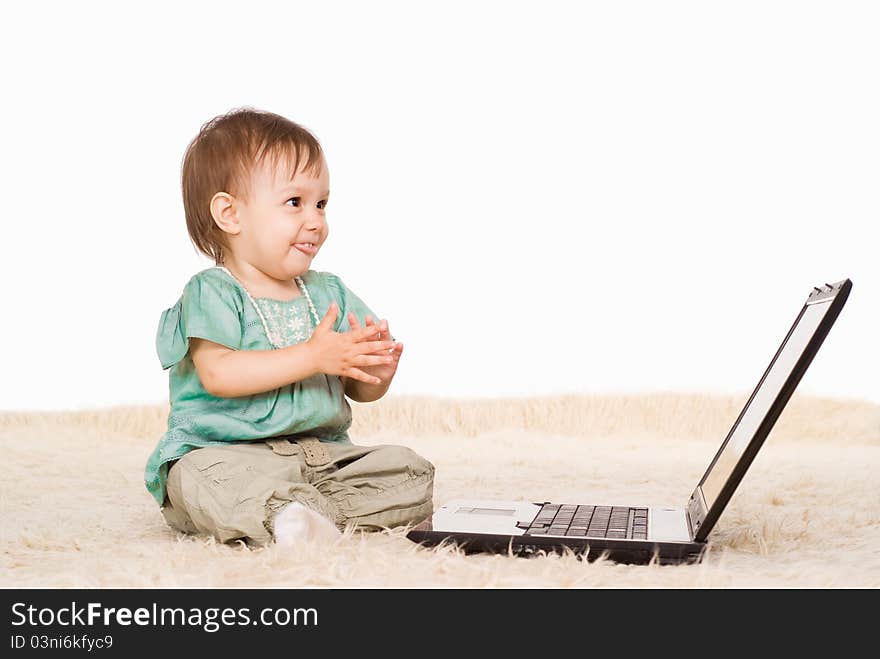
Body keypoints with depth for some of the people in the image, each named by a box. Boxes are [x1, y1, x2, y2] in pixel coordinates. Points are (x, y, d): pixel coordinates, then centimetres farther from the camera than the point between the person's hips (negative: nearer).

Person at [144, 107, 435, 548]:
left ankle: (313, 517, -28)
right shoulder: (212, 293, -5)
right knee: (202, 477, -36)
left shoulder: (329, 291, 12)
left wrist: (376, 371, -11)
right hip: (227, 454, -5)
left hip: (323, 455, 6)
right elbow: (219, 374, -22)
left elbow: (357, 390, 14)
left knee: (410, 471, -11)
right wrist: (314, 357, -24)